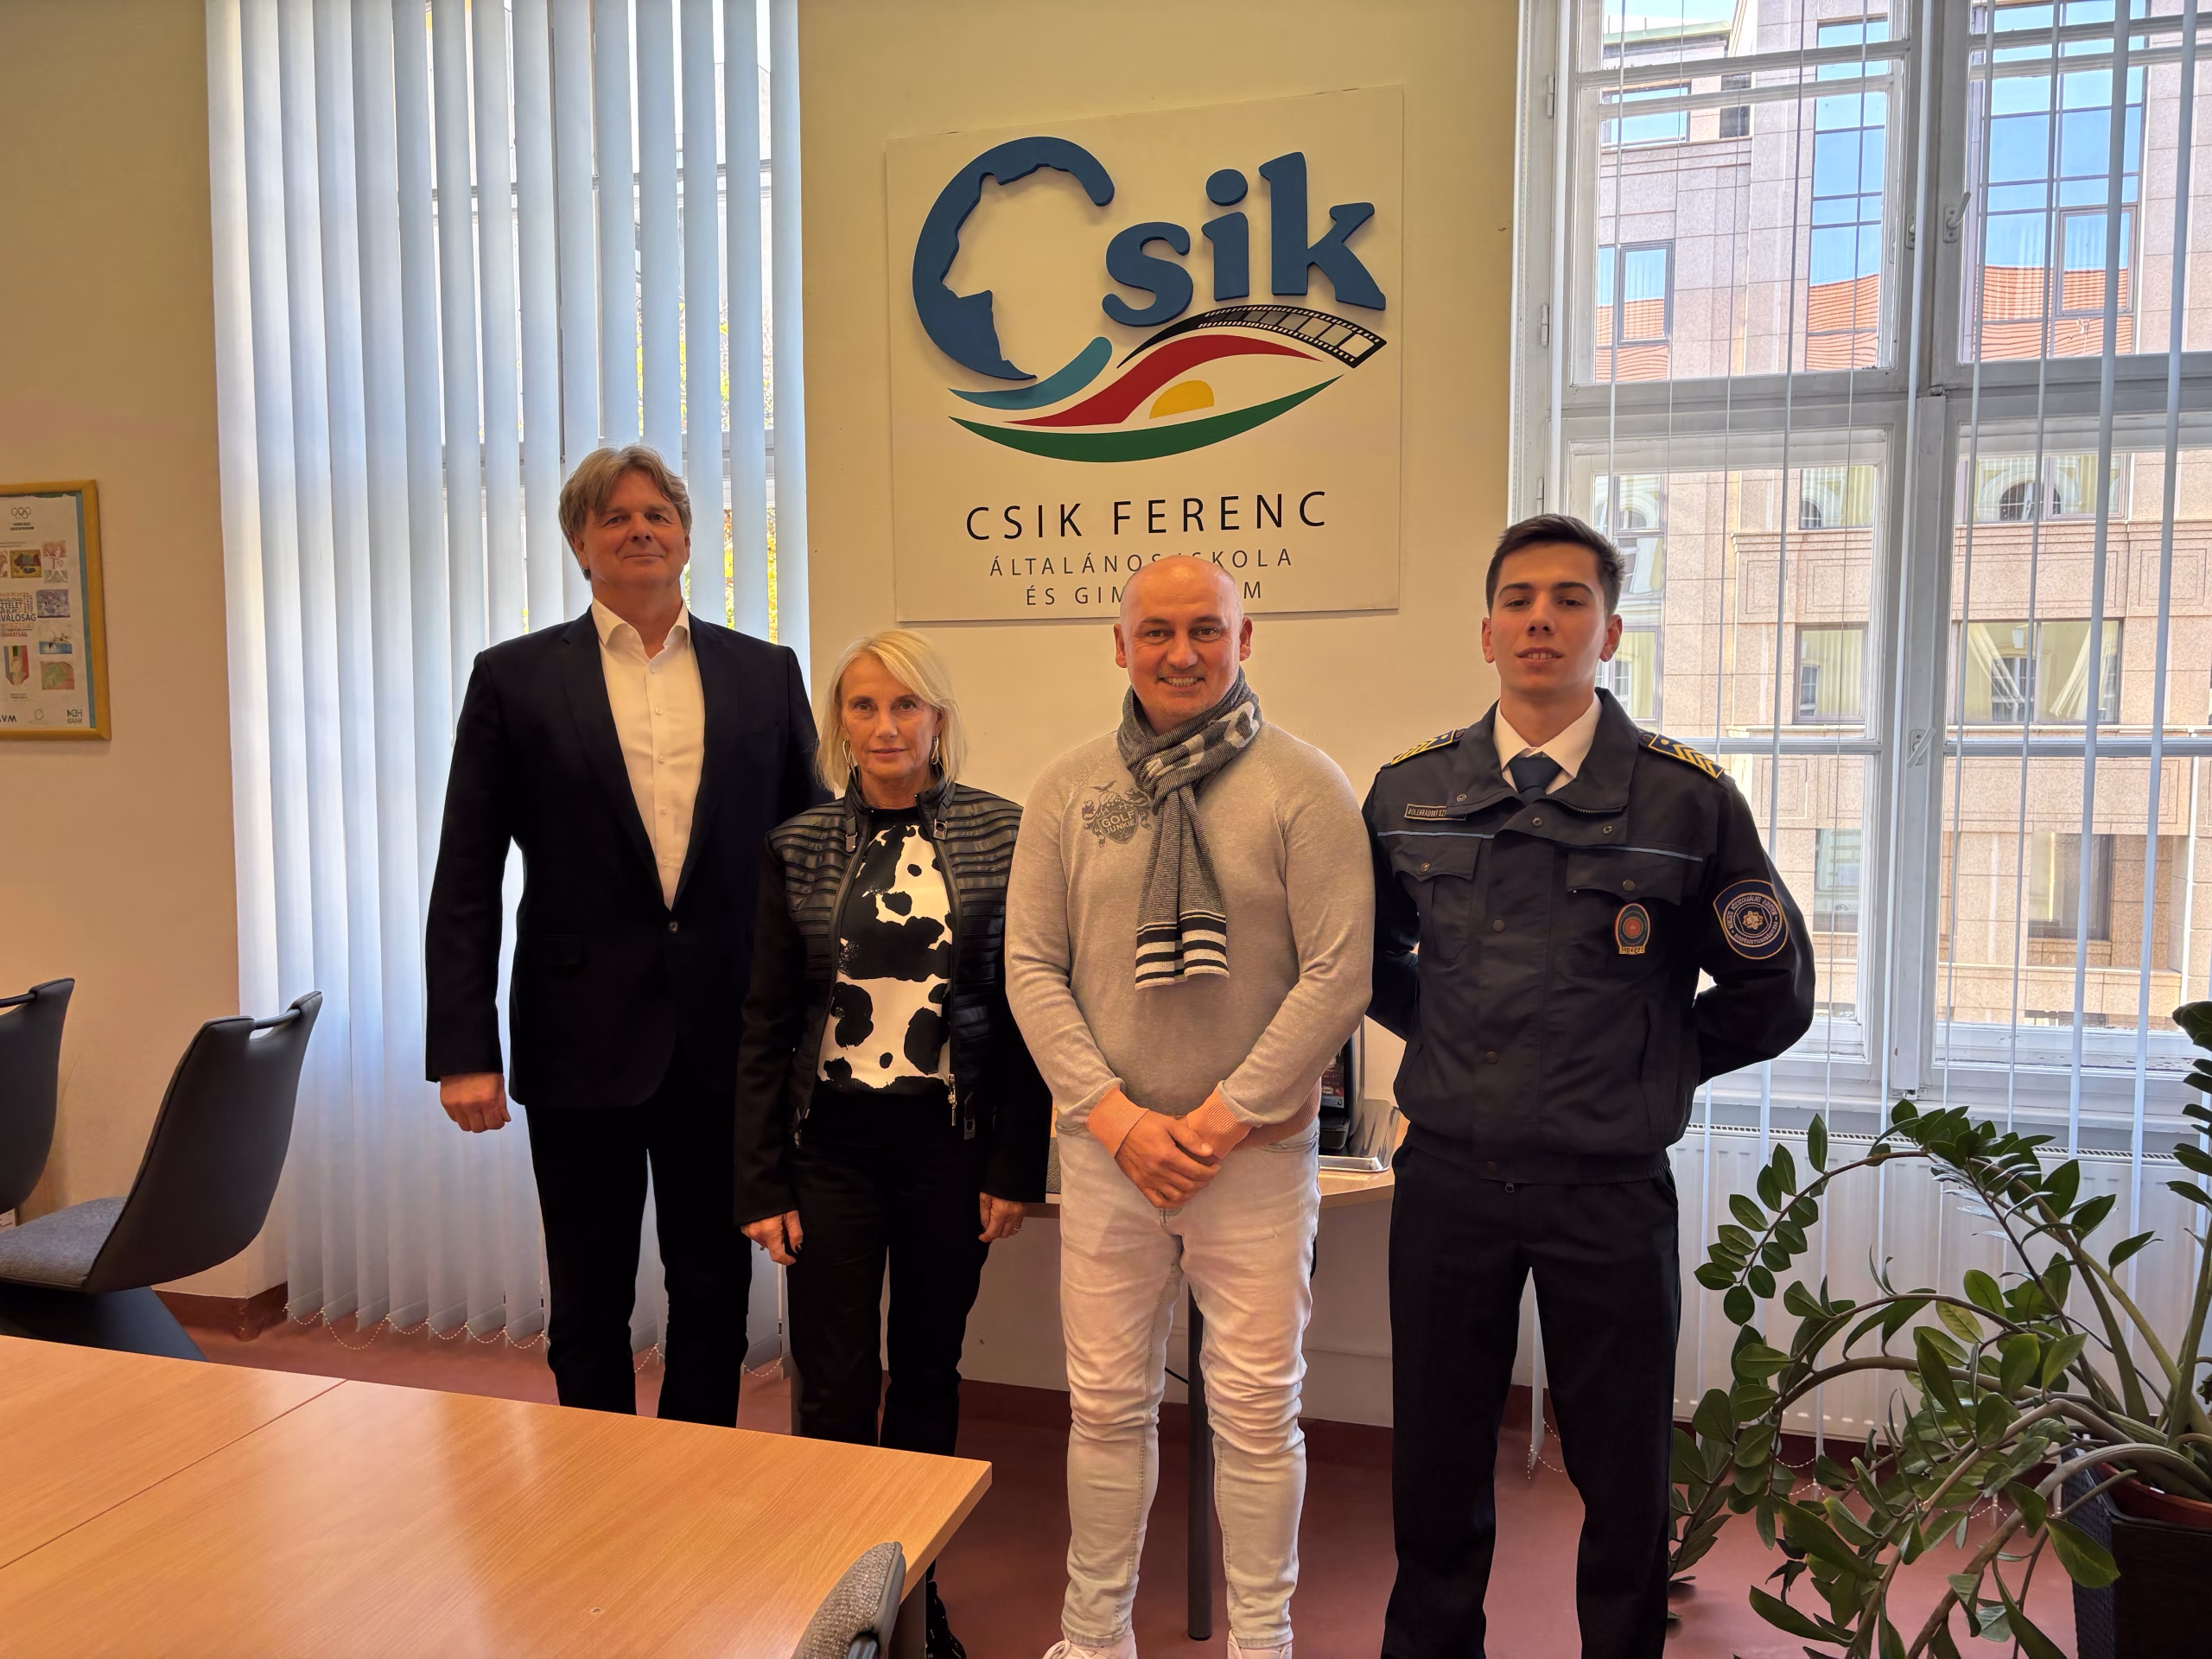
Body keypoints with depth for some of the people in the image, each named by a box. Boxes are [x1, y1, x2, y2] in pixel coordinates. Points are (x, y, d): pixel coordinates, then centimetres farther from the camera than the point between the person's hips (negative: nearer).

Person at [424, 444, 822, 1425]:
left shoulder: (765, 675, 5)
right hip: (582, 1042, -1)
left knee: (716, 1294, 13)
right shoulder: (515, 679, 1)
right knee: (589, 1303, 13)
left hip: (725, 1044, 1)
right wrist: (462, 1049, -7)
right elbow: (465, 881, -1)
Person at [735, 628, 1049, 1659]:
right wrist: (762, 1183, -1)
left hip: (950, 1147, 0)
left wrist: (1016, 1167, -3)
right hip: (832, 1147, 0)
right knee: (836, 1390, 3)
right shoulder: (795, 848, -1)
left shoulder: (1001, 835, -3)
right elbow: (765, 1026, 2)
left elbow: (1024, 1010, -1)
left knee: (929, 1373, 13)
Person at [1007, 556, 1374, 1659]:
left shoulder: (1302, 788, -6)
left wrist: (1223, 1118, -12)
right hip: (1107, 1148, 3)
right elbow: (1031, 966, 2)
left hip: (1257, 1152, -2)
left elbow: (1337, 975, -10)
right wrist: (1117, 1117, -7)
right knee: (1106, 1403, 13)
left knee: (1257, 1412, 9)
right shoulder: (1069, 789, 3)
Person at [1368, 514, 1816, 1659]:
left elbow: (1773, 993, 3)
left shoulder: (1688, 799, -6)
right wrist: (1454, 1046, 9)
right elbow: (1368, 954, 18)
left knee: (1624, 1477, 12)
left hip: (1610, 1186, -2)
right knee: (1436, 1465, 15)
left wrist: (1648, 1070, 4)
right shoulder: (1409, 793, 2)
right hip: (1447, 1176, 2)